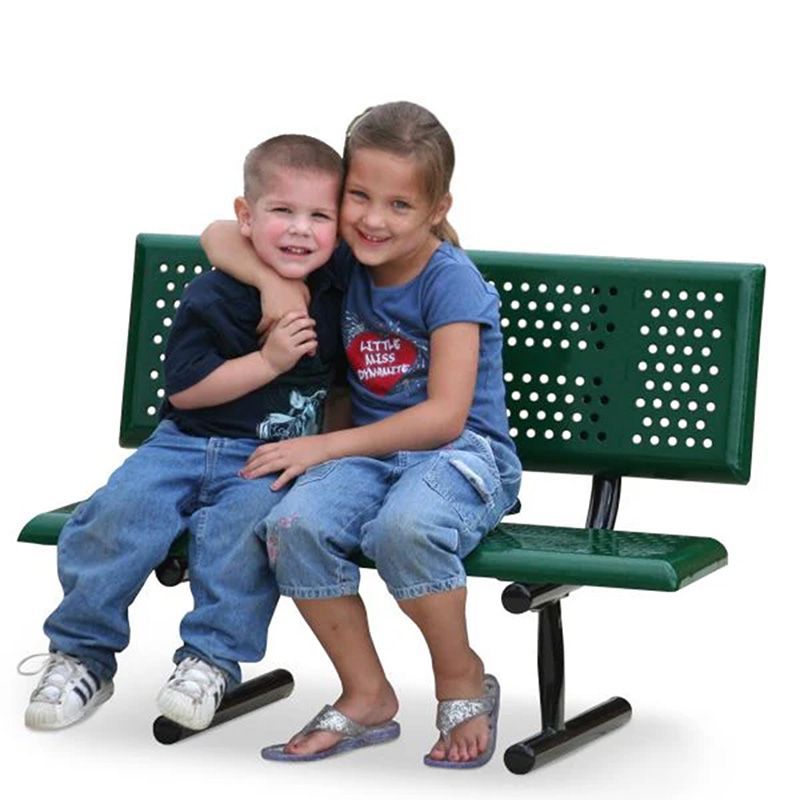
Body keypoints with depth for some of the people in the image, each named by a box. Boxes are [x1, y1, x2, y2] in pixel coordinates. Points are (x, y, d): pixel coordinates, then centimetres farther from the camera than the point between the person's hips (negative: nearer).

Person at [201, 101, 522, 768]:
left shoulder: (451, 281, -14)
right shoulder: (343, 260, 4)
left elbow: (445, 416, -19)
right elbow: (221, 236, 12)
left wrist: (328, 446, -20)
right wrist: (273, 282, -9)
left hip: (464, 453, -5)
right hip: (374, 453, 5)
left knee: (404, 525, -39)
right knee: (295, 524, -28)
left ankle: (463, 682, -11)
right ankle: (366, 698, -9)